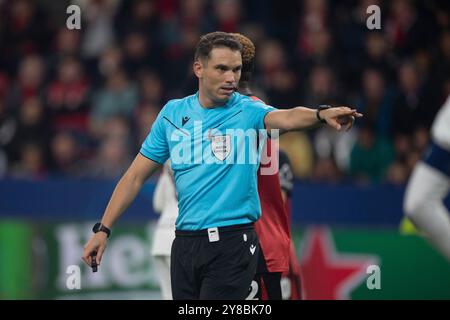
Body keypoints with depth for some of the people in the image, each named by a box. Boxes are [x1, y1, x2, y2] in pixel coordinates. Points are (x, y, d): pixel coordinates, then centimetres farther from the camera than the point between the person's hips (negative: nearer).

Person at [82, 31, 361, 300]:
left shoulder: (248, 111, -4)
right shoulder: (173, 113, 7)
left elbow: (287, 118, -27)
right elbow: (136, 176, 11)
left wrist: (322, 114, -49)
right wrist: (103, 229, 6)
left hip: (232, 242, -4)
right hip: (185, 244, 4)